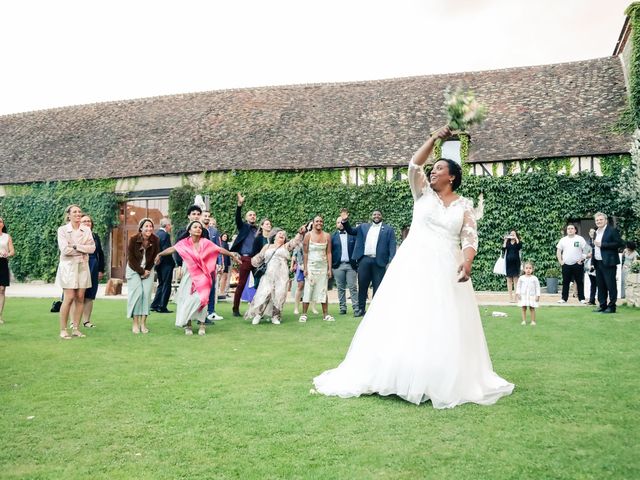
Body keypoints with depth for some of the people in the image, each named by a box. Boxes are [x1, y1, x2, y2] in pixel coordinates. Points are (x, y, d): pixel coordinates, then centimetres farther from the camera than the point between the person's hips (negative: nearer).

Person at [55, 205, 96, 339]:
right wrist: (83, 250, -8)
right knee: (69, 298, -8)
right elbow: (64, 249, -14)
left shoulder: (86, 230, 8)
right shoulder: (62, 230, -3)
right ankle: (63, 330, 2)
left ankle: (76, 328, 11)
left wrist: (76, 246, -12)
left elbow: (92, 248, -3)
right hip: (68, 265, -4)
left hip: (83, 265, 4)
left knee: (80, 298, 3)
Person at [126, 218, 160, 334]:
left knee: (147, 294, -7)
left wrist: (147, 270, -8)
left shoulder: (155, 240, -11)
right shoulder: (133, 240, -16)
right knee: (137, 293, -11)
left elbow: (154, 257, -1)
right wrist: (141, 271, -13)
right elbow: (131, 259, -11)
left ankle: (143, 323, -3)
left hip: (148, 270, 2)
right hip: (134, 270, -2)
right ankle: (135, 323, -5)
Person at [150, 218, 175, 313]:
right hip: (166, 263, -9)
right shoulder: (165, 235, -16)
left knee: (161, 285, 19)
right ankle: (162, 307, 4)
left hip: (158, 264, 9)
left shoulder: (156, 233, 9)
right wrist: (173, 262, -13)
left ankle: (154, 305, 19)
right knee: (166, 286, 1)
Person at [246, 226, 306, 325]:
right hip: (268, 275, 0)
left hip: (282, 276, 0)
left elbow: (296, 241, 3)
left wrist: (300, 233, -12)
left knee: (279, 295, -7)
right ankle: (257, 315, -4)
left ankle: (275, 316, 4)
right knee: (264, 293, -13)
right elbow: (259, 258, 29)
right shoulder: (267, 246, 22)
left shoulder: (286, 246, 18)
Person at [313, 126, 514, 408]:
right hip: (414, 264, 0)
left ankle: (446, 383, 13)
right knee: (404, 321, -2)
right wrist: (435, 138, -7)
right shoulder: (423, 193, 10)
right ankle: (399, 377, 7)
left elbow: (470, 237, -1)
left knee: (445, 327, 1)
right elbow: (414, 165, -3)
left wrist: (467, 260, -20)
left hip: (446, 269, 0)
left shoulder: (464, 205, 9)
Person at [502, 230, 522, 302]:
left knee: (516, 279, -6)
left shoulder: (518, 242, 8)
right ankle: (510, 297, 4)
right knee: (509, 279, 2)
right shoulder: (507, 242, 13)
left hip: (515, 262, -2)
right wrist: (505, 240, -3)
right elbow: (503, 249, -3)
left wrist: (516, 238, -10)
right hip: (508, 262, 2)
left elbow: (520, 246, -14)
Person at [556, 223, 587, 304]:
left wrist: (582, 260, -10)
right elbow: (558, 251, 11)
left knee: (579, 282, 2)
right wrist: (560, 261, 2)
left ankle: (581, 298, 8)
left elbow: (585, 250, -2)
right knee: (565, 282, 6)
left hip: (577, 264, -2)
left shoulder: (580, 239, 0)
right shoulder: (563, 240, 8)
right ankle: (564, 298, 11)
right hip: (566, 264, 3)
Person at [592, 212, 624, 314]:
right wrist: (593, 262, 14)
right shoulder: (596, 233, 17)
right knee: (601, 286, 10)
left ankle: (612, 306, 2)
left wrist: (602, 245, -17)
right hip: (598, 263, 8)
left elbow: (619, 244, -14)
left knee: (611, 285, -3)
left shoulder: (612, 230, -6)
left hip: (608, 263, -7)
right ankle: (602, 305, 16)